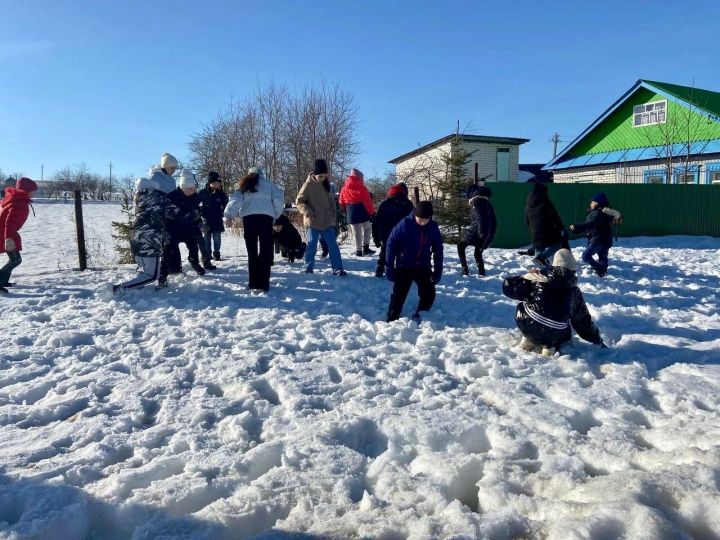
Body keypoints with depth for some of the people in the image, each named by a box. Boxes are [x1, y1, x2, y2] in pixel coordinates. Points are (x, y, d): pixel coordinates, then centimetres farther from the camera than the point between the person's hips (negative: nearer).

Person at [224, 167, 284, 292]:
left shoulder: (244, 186, 21)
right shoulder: (268, 184, 19)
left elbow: (235, 200, 3)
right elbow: (278, 199, 6)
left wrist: (229, 215, -6)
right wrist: (276, 215, 15)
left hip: (249, 217, 1)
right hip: (265, 217, -1)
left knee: (252, 251, 9)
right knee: (265, 251, 0)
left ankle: (253, 283, 7)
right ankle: (264, 284, -4)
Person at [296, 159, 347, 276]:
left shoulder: (327, 184, 9)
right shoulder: (308, 185, -7)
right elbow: (299, 201, -5)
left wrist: (333, 217, 12)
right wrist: (308, 213, -16)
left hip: (327, 222, 4)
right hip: (313, 222, -4)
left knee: (333, 246, 1)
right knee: (311, 246, 4)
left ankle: (337, 269, 5)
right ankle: (308, 268, 19)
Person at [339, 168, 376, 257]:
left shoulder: (344, 189, 4)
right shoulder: (362, 188, -11)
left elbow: (342, 203, 12)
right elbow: (368, 202, -11)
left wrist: (347, 211, 25)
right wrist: (372, 213, -2)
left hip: (351, 215, 3)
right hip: (362, 213, -3)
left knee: (356, 233, 11)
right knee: (367, 228, 16)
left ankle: (358, 250, 13)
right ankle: (365, 247, 7)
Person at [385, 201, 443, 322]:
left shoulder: (433, 227, -5)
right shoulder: (405, 224, -16)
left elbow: (438, 250, 3)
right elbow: (391, 244, -13)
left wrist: (438, 271, 0)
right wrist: (389, 267, -13)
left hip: (423, 267, 4)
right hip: (404, 267, -3)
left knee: (429, 295, 5)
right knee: (399, 295, -3)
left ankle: (420, 319, 25)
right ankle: (391, 321, 12)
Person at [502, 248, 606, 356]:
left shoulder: (539, 277, 3)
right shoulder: (574, 291, 10)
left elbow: (509, 286, 4)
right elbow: (583, 320, 20)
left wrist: (529, 277, 22)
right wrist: (597, 340, 35)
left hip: (527, 326, -1)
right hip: (554, 336, 1)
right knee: (565, 334, 35)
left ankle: (529, 341, 11)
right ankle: (548, 346, 4)